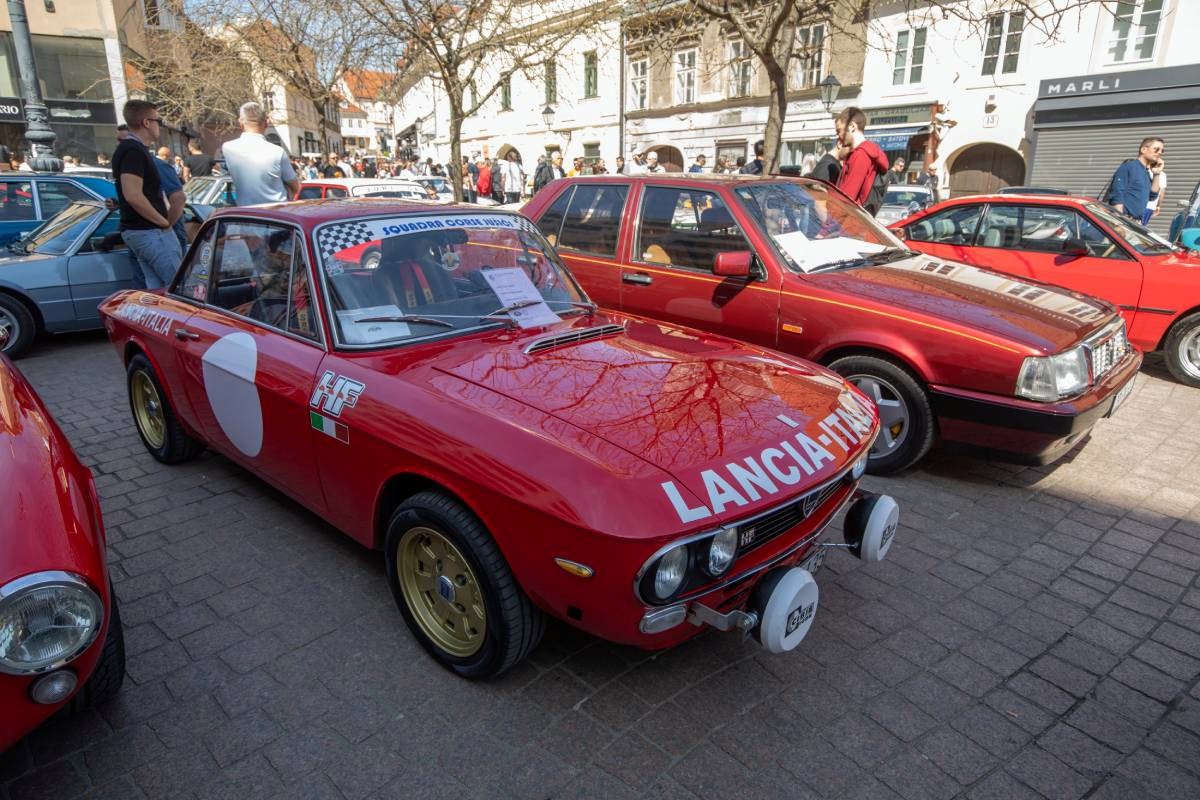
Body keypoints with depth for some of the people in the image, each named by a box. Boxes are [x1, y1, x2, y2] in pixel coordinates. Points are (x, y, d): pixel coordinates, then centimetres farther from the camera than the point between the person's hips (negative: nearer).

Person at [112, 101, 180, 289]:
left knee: (157, 290, 11)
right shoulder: (133, 151, -15)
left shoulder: (131, 149, 18)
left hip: (141, 230, 11)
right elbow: (133, 196, -25)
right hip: (150, 231, -11)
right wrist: (163, 221, -15)